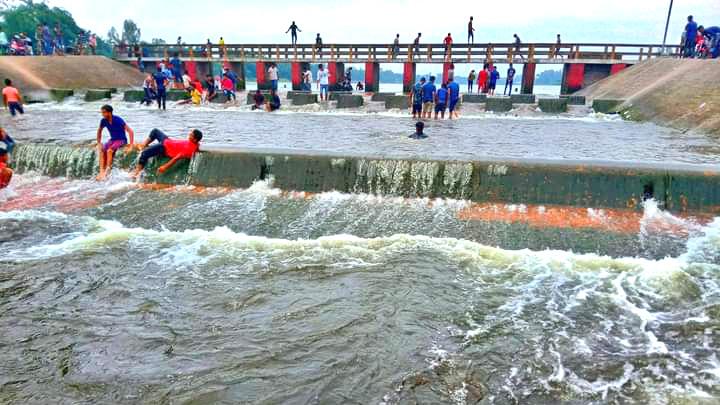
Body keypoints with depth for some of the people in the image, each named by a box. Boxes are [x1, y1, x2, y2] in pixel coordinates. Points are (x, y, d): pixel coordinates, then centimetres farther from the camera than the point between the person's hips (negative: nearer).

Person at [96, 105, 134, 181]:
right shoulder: (103, 121, -3)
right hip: (112, 140, 6)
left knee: (109, 150, -30)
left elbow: (130, 131, -21)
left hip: (121, 140, -6)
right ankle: (101, 172, -22)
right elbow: (99, 131, 18)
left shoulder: (118, 120, -20)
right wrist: (99, 143, 14)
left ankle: (107, 172, -25)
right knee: (101, 151, -19)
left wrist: (131, 146, -26)